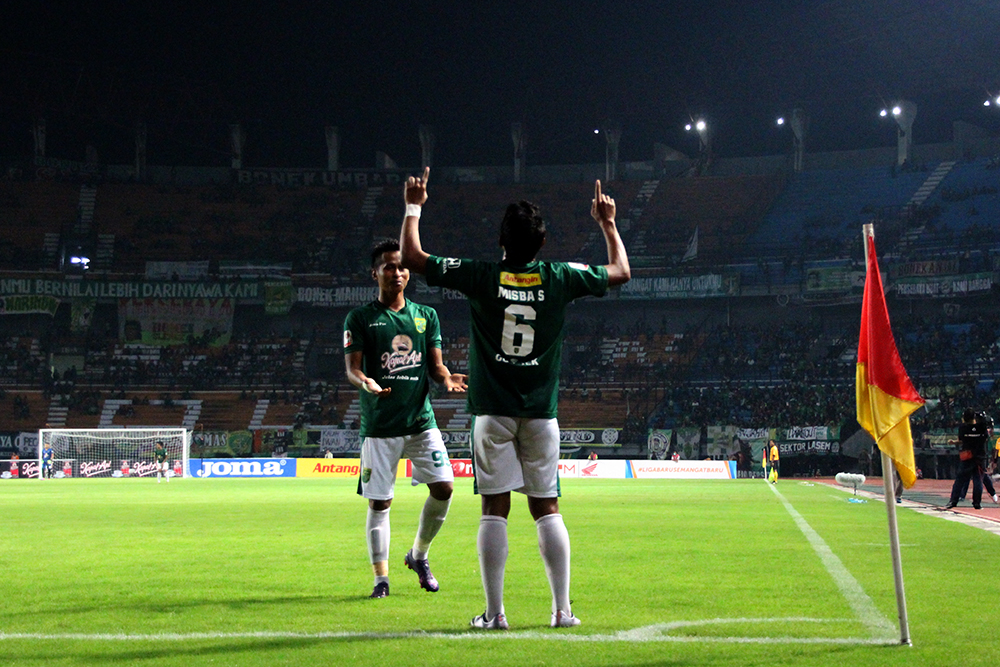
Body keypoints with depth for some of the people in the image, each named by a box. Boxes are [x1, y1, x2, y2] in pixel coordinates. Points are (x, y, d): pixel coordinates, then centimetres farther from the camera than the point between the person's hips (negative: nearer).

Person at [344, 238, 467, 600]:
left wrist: (446, 378, -12)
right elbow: (351, 366, -4)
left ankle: (418, 555, 17)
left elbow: (435, 364, 11)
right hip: (380, 424, -3)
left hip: (421, 420, 3)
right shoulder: (360, 318, 2)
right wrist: (365, 382, -26)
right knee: (379, 502, -1)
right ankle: (381, 577, 11)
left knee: (444, 487, -7)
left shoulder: (426, 315, 13)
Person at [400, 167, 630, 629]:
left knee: (494, 509, 1)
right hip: (541, 413, 1)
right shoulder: (560, 279, -3)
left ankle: (494, 612, 1)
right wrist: (608, 223, 28)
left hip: (493, 412, -1)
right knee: (547, 508, 7)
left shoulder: (481, 277, -7)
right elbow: (620, 271, 14)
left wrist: (413, 207, 16)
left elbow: (411, 258, 2)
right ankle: (562, 610, 8)